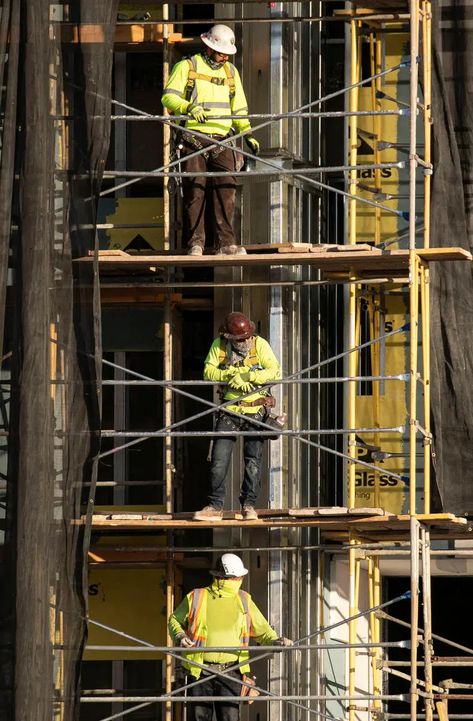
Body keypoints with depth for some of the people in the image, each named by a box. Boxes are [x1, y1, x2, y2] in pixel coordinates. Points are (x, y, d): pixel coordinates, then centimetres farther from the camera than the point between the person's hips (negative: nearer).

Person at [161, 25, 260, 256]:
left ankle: (226, 243, -7)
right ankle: (195, 243, -2)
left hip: (222, 141, 4)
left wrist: (248, 134, 7)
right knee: (195, 190, -6)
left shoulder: (230, 72, 19)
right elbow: (168, 97, -8)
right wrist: (189, 107, -25)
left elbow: (239, 108, 22)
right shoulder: (186, 67, 3)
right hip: (193, 139, -4)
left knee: (226, 188, -7)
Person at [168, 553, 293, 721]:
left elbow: (261, 628, 17)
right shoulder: (196, 598, 3)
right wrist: (179, 636, -4)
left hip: (230, 673, 1)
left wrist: (275, 641, -3)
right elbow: (174, 620, 17)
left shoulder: (244, 600, 11)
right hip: (201, 672, -1)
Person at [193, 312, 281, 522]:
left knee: (253, 461, -1)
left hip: (255, 410, -1)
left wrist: (246, 376, -28)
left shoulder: (260, 345, -8)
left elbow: (275, 371, -16)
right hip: (229, 411, 1)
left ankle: (248, 506, 8)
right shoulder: (219, 346, -3)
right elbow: (208, 371, -9)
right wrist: (230, 375, -24)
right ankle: (215, 507, 3)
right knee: (219, 460, -3)